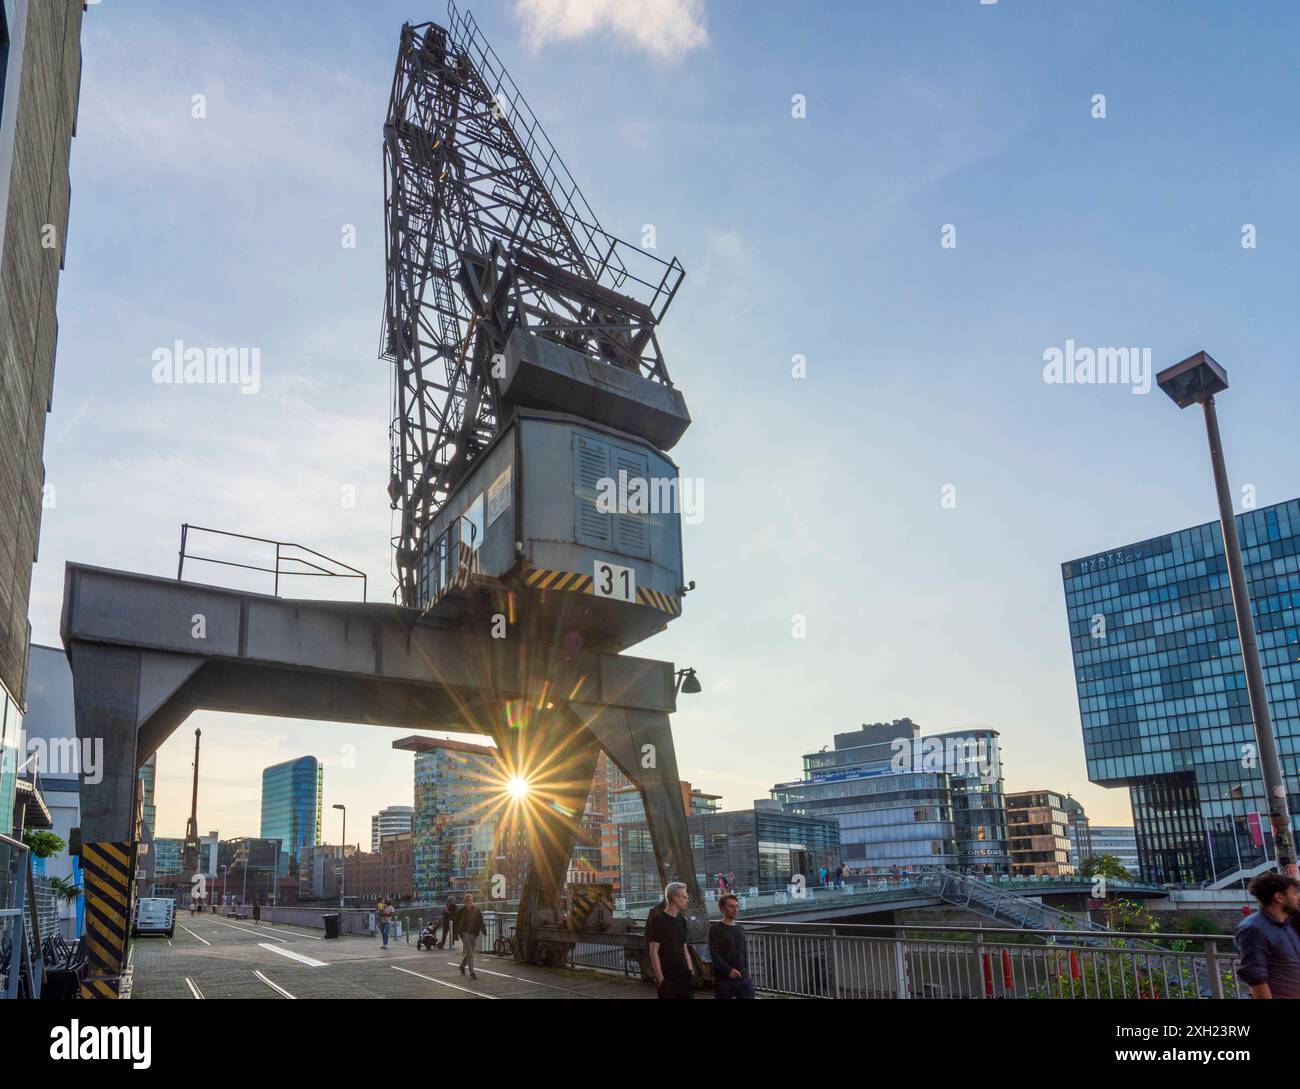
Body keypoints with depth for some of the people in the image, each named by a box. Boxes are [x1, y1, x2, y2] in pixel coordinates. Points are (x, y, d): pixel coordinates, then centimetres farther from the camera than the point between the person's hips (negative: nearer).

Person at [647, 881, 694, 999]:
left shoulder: (682, 920, 12)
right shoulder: (658, 921, -10)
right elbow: (654, 952, -12)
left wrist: (690, 970, 9)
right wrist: (660, 978, -15)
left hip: (684, 976, 7)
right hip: (668, 979, -7)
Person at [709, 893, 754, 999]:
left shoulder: (740, 929, 13)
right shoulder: (715, 929, -4)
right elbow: (714, 955, -12)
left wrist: (746, 972, 8)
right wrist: (729, 970, -23)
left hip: (743, 978, 4)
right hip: (723, 979, -4)